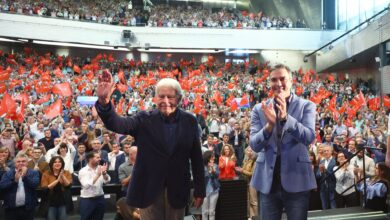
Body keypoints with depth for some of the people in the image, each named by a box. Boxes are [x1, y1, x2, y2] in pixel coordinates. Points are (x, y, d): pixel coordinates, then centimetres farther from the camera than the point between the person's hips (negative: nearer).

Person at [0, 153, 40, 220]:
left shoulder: (33, 173, 4)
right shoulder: (8, 173, 8)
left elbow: (35, 185, -12)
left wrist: (25, 176, -20)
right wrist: (15, 180, -15)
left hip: (28, 208, 0)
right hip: (11, 208, 1)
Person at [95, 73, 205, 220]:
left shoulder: (190, 121, -2)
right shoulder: (145, 119, -5)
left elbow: (196, 157, 1)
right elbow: (117, 124, -21)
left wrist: (199, 190, 3)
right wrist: (104, 102, -41)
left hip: (177, 189, 1)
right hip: (149, 188, -1)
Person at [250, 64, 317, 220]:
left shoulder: (306, 106, -1)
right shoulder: (259, 109, 2)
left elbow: (309, 137, -15)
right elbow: (254, 145, -5)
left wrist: (286, 117, -30)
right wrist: (269, 125, -24)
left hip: (297, 180, -1)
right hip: (267, 180, 2)